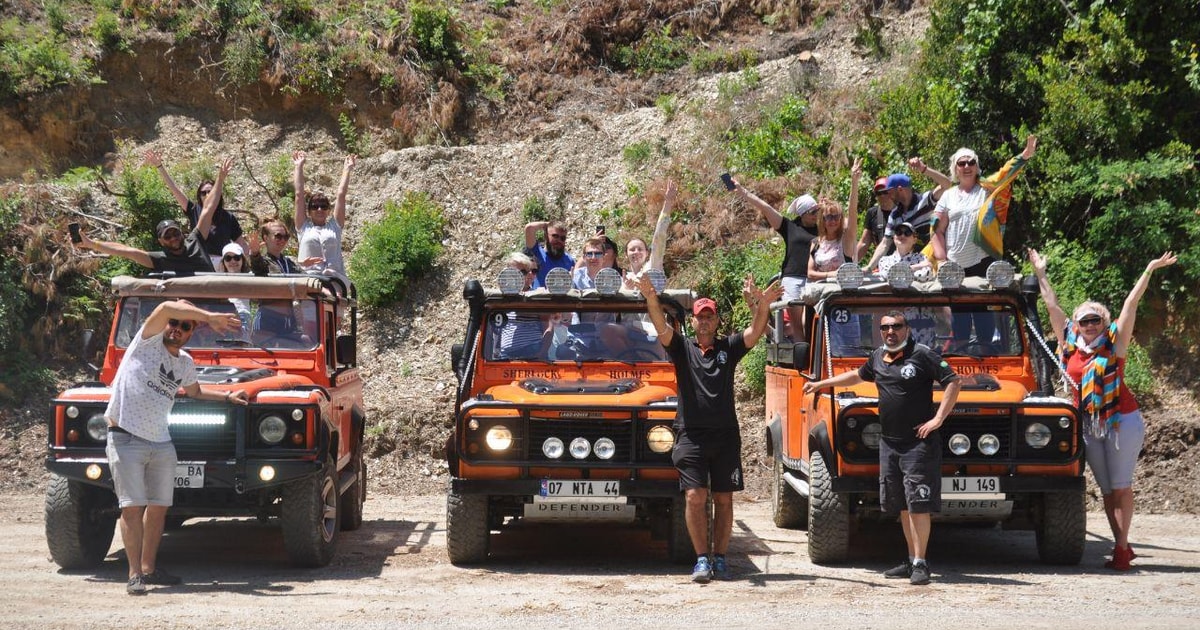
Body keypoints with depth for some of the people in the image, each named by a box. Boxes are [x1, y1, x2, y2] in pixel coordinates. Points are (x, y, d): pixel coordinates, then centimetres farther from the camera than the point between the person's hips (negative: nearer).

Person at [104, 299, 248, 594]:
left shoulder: (185, 363, 14)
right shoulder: (148, 341, -5)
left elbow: (194, 391, 35)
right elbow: (167, 307, -22)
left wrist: (228, 396, 25)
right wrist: (211, 317, -22)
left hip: (161, 443, 7)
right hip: (126, 439, -7)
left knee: (158, 507, 8)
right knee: (132, 506, -9)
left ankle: (149, 568, 20)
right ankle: (134, 574, -8)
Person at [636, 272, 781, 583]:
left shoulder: (729, 348, 9)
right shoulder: (682, 348, 7)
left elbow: (755, 332, -6)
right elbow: (662, 327, -9)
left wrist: (763, 305, -26)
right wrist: (651, 299, -28)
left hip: (725, 435, 1)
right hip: (691, 436, -1)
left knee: (724, 499, 4)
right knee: (695, 496, -9)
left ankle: (720, 558, 11)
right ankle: (702, 559, -5)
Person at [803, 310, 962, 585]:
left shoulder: (922, 355, -8)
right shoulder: (878, 357, 13)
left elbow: (953, 382, -10)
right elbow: (858, 375, 33)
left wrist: (938, 419, -15)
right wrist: (821, 384, 34)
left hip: (918, 442, -7)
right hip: (889, 442, 7)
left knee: (918, 503, -10)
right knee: (902, 505, 11)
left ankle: (920, 564, -8)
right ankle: (912, 560, 18)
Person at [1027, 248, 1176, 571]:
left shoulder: (1114, 344, -3)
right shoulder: (1070, 346, 6)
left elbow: (1130, 305, -7)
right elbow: (1053, 307, 11)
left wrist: (1149, 271, -9)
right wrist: (1041, 273, 15)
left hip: (1121, 420, -4)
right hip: (1090, 424, 5)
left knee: (1121, 486, -3)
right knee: (1106, 489, 7)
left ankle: (1121, 548, -3)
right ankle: (1122, 547, 12)